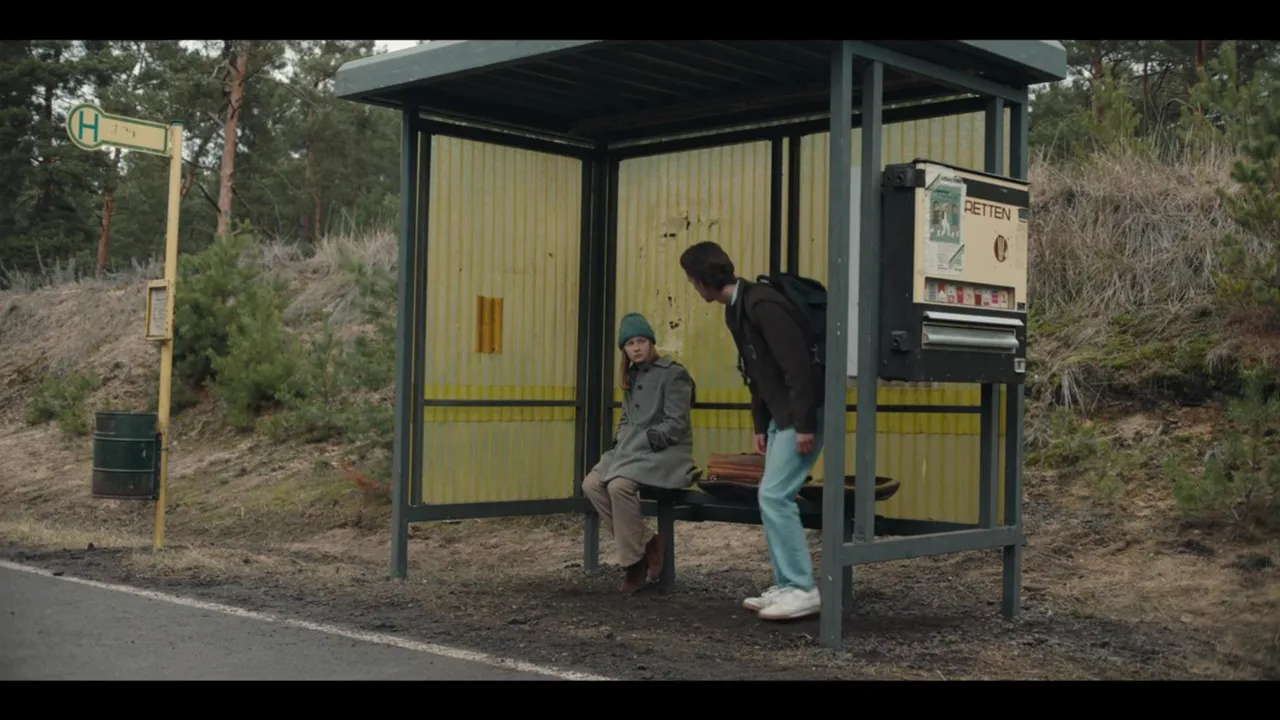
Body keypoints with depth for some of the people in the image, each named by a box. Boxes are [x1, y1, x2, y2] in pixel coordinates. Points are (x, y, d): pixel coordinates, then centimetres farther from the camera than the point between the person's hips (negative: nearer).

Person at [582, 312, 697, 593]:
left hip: (667, 452, -8)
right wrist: (620, 442, 2)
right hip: (634, 451, 8)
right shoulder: (631, 377, 18)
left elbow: (676, 425, -14)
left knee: (619, 486, -32)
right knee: (591, 484, -15)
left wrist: (643, 440, -18)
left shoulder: (673, 374, -7)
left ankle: (635, 561, -17)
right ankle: (646, 542, -9)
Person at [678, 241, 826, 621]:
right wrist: (760, 425, 18)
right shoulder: (737, 310, 11)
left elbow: (798, 365, -24)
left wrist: (804, 425, -24)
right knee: (773, 498, 10)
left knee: (774, 496, -12)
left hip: (803, 413, -10)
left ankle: (803, 589, -6)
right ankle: (786, 586, 16)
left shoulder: (762, 304, -21)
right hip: (782, 415, 10)